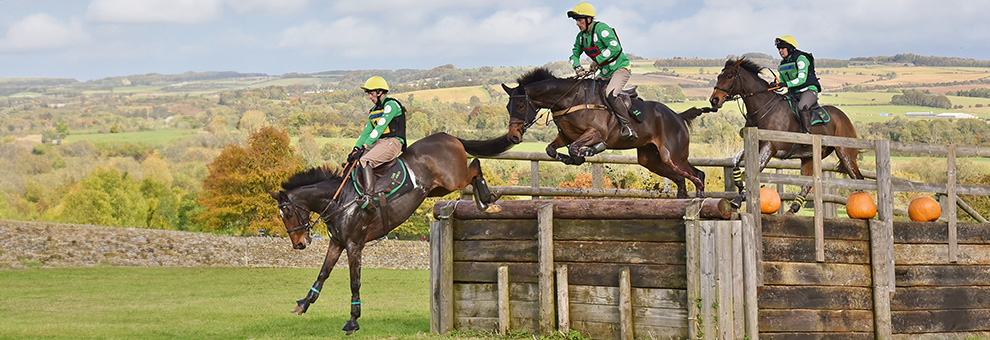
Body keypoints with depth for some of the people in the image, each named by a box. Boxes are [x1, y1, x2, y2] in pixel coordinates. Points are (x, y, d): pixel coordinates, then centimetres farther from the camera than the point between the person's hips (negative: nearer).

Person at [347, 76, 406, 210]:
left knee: (365, 160, -30)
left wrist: (364, 147, -21)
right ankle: (363, 192, -8)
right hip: (378, 143, 10)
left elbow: (380, 128, -17)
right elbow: (366, 132, 17)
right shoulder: (375, 110, 22)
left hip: (392, 142, -10)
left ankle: (369, 196, -37)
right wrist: (356, 149, 1)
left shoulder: (391, 105, -8)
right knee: (353, 160, 0)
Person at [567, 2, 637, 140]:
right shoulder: (581, 36, 4)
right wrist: (577, 67, -12)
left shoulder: (601, 28, -20)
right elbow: (574, 55, 10)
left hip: (620, 68, -9)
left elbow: (615, 47, -32)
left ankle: (627, 127, -23)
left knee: (610, 95, -30)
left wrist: (597, 60, -30)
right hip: (604, 73, 9)